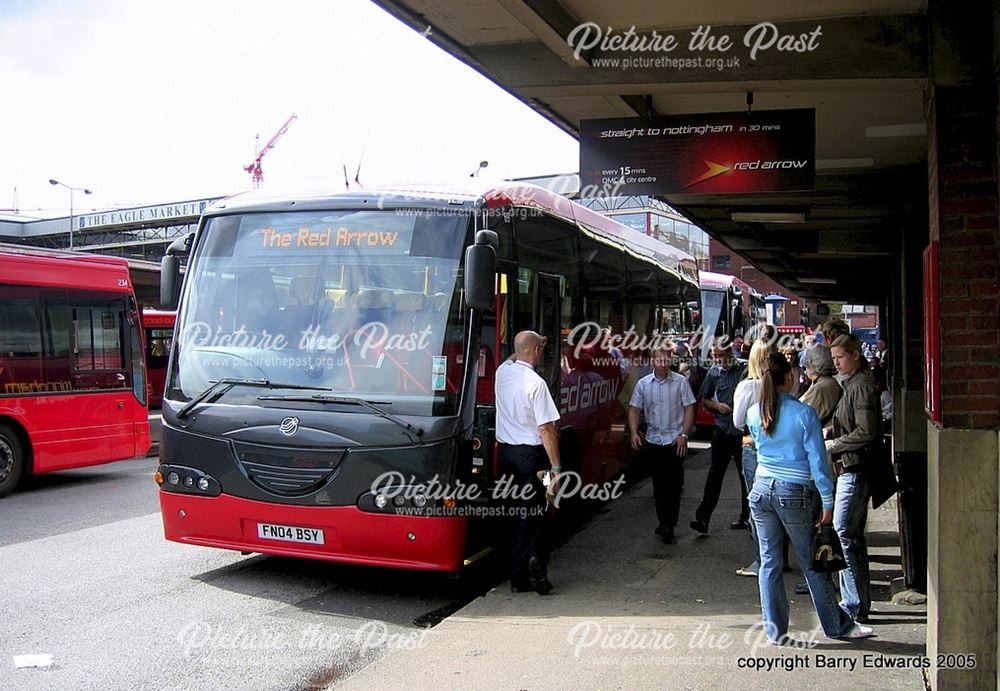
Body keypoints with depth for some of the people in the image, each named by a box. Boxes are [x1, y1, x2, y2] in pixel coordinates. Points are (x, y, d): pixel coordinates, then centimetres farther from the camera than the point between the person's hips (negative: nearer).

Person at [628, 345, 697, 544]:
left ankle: (668, 527, 6)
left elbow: (689, 409, -3)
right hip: (652, 441, 3)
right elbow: (634, 410, 6)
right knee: (658, 485, 11)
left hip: (675, 441, -3)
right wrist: (634, 433, -8)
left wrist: (684, 435, -11)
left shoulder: (680, 382, -3)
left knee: (673, 485, -3)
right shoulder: (643, 384, 4)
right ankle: (664, 524, 24)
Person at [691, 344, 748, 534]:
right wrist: (717, 406, -4)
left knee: (746, 475, 10)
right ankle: (703, 518, -1)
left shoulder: (745, 369, -6)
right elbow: (704, 399, 15)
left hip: (744, 431, -2)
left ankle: (746, 517, 23)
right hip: (722, 431, 2)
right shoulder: (714, 372, 5)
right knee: (715, 475, 0)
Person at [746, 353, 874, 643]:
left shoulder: (754, 414, 1)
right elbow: (817, 461, -9)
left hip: (761, 490, 4)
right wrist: (827, 503, -4)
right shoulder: (804, 413, -11)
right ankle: (839, 626, 25)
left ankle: (775, 631, 16)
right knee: (812, 564, 9)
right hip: (794, 494, -3)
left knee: (769, 563, 10)